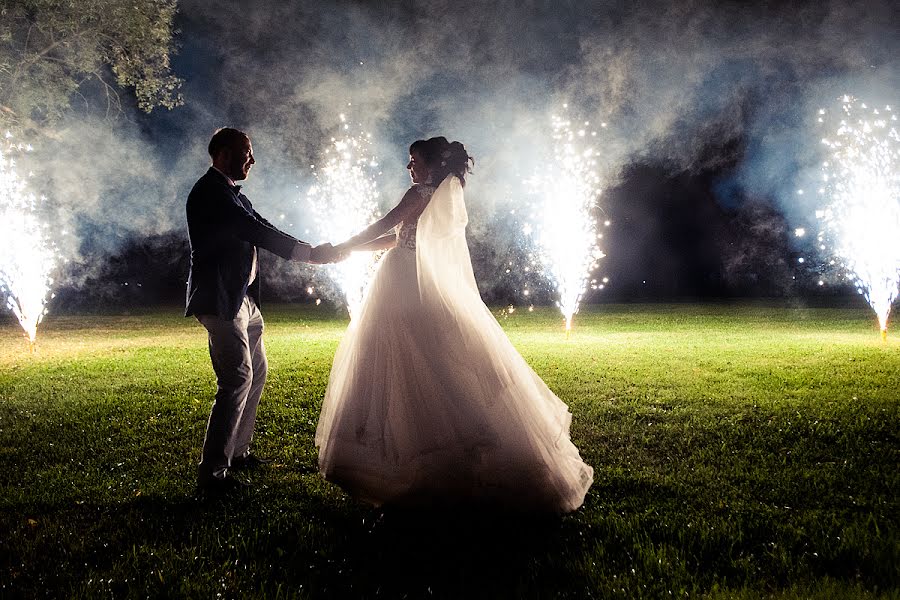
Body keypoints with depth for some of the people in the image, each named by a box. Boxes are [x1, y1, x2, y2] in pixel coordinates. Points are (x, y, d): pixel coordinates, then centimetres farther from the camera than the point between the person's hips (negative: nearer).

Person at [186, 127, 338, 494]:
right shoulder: (211, 192, -14)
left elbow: (260, 231, 13)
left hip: (243, 299, 11)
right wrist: (311, 253, -18)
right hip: (221, 301, -11)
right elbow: (257, 231, -21)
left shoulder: (232, 194, 18)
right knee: (237, 380, -13)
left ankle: (236, 451, 29)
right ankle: (212, 472, -7)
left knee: (256, 372, 17)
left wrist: (312, 251, 2)